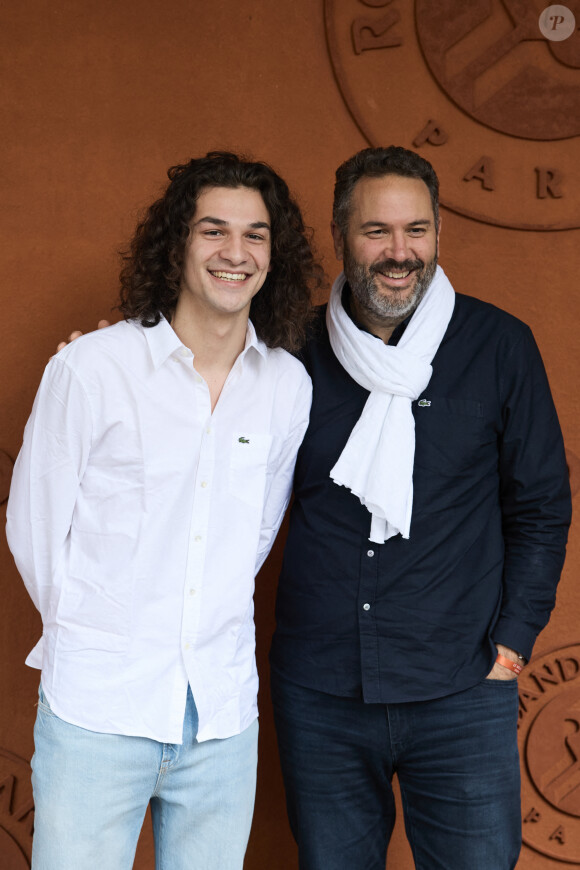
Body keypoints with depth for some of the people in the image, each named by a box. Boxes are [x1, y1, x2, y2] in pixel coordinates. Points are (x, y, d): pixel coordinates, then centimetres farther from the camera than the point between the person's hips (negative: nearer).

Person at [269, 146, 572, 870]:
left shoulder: (499, 346, -2)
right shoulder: (297, 352, 2)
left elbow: (540, 506, 4)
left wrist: (512, 640, -1)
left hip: (461, 691, -1)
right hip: (317, 691, 2)